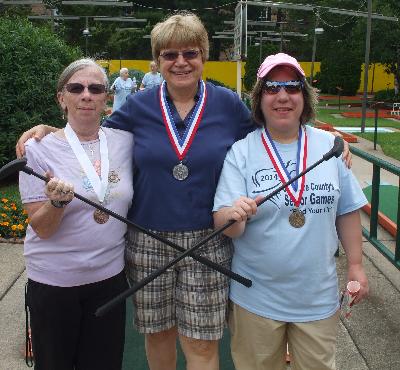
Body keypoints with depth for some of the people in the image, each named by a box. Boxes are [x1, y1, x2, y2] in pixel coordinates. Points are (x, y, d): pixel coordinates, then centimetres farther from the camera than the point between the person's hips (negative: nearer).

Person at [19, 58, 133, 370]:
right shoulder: (40, 150, -11)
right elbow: (41, 229, -12)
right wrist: (57, 202, -30)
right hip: (54, 282, -2)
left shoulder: (125, 141, -2)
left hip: (110, 276, 3)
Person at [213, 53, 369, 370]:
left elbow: (348, 211, 7)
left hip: (318, 296, 2)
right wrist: (234, 215, -35)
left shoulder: (329, 145, -1)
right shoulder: (241, 151, -9)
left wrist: (355, 265, 6)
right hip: (256, 297, -2)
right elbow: (223, 224, -14)